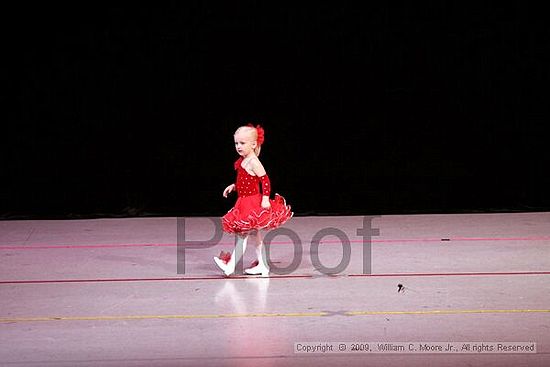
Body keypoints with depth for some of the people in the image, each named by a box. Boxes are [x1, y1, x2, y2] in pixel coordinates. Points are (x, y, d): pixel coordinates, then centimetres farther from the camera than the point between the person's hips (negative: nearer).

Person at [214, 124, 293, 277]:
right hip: (244, 202, 10)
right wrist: (233, 186, 11)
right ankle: (262, 265, 20)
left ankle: (230, 266, -7)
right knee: (254, 233, 13)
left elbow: (265, 180, -21)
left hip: (252, 202, -10)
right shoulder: (242, 161, 9)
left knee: (241, 234, -8)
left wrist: (265, 199, -26)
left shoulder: (253, 162, -18)